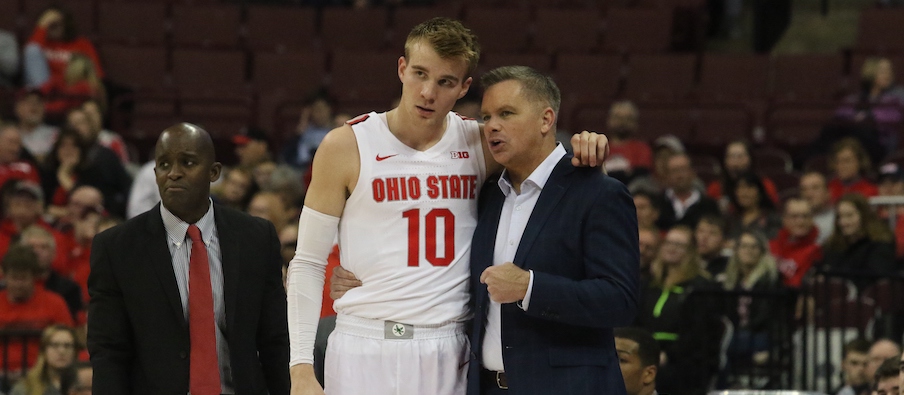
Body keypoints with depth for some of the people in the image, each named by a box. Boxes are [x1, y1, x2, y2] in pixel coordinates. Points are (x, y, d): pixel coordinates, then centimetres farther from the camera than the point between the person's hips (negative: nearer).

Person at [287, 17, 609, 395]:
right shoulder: (346, 147, -2)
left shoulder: (479, 143, 5)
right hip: (365, 350, -2)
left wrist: (583, 149, -3)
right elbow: (308, 263, 1)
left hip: (450, 355, 2)